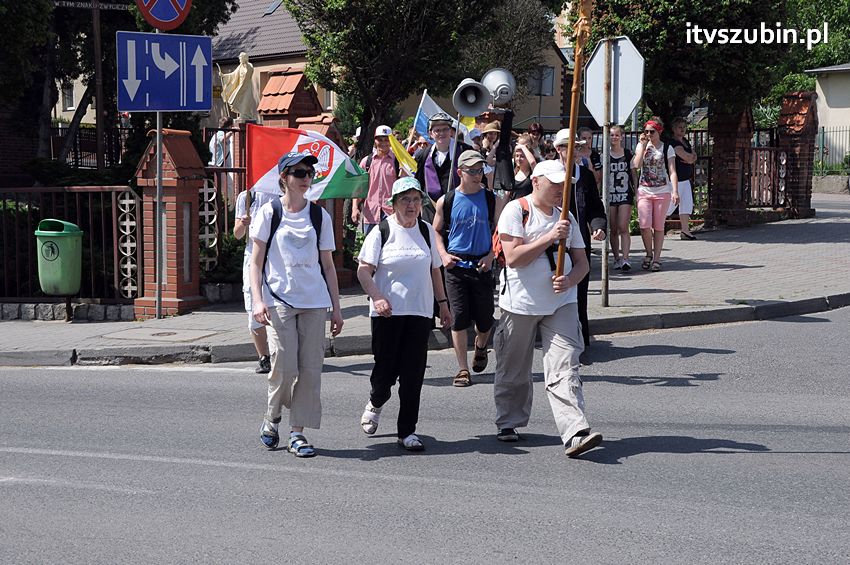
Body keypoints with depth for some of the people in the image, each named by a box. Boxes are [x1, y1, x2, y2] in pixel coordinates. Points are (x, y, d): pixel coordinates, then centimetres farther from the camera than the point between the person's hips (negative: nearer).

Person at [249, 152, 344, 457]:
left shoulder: (319, 215, 10)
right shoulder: (270, 212, 2)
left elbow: (327, 264, 14)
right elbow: (256, 262, 1)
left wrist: (336, 307, 9)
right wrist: (258, 300, -11)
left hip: (314, 300, 3)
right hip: (279, 300, -3)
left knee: (311, 368, -1)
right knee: (285, 366, -11)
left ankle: (297, 432, 7)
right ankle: (272, 418, 16)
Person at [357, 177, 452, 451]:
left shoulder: (426, 230, 11)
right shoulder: (382, 231, -2)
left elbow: (434, 271, 20)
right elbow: (364, 271, -5)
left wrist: (443, 304, 18)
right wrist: (376, 297, -19)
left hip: (419, 313, 3)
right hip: (387, 312, -3)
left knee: (413, 374, -1)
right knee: (386, 368, 0)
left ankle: (407, 431, 7)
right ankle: (375, 403, 34)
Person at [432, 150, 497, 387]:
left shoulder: (490, 199, 3)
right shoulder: (446, 201, 2)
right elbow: (437, 231, 13)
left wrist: (491, 255, -5)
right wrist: (444, 255, -3)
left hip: (482, 266, 1)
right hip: (456, 266, -1)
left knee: (485, 319, 5)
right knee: (459, 319, -4)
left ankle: (480, 346, 40)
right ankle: (463, 369, 3)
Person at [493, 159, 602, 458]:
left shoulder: (566, 217, 12)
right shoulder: (516, 210, -6)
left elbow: (582, 263, 13)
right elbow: (513, 257, -16)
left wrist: (569, 280, -9)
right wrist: (549, 237, -19)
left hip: (561, 302, 3)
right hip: (520, 303, -3)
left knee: (564, 369, -10)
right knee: (514, 369, 11)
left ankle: (576, 433, -20)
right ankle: (509, 423, 32)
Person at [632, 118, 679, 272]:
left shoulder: (667, 148, 2)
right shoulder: (641, 146, 9)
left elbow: (672, 172, -4)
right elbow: (637, 165, -8)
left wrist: (675, 192, -14)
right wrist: (643, 145, -7)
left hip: (662, 191, -2)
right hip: (644, 191, 2)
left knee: (658, 227, 2)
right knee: (644, 225, -10)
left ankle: (656, 259, 10)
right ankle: (649, 254, 12)